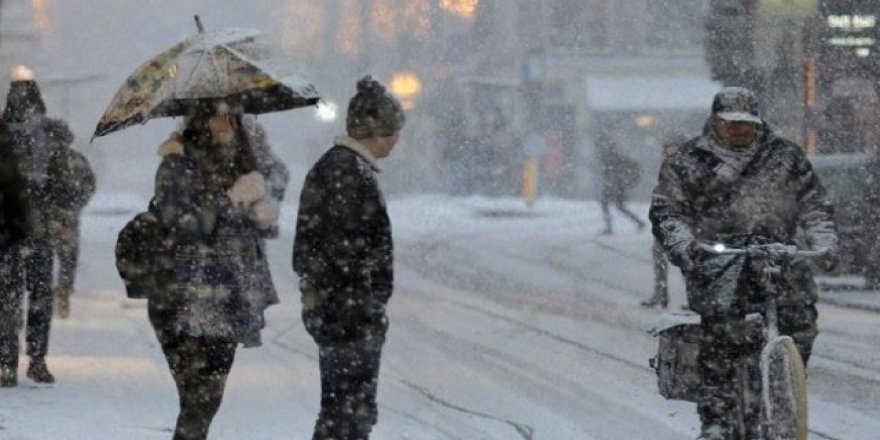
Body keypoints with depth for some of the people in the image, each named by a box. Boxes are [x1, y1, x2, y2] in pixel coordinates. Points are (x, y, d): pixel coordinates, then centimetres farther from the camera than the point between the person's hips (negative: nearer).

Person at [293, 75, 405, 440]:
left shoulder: (330, 165, 14)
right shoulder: (351, 173, -18)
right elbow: (352, 251, -21)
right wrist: (368, 314, -18)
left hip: (327, 310, 10)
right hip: (352, 311, -10)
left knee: (338, 408, 18)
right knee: (354, 410, -5)